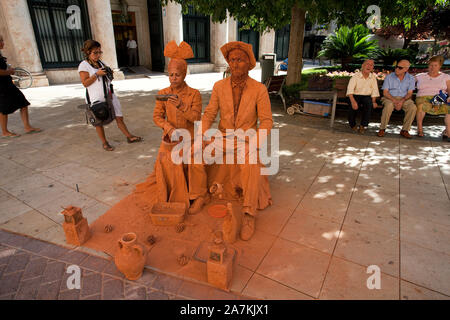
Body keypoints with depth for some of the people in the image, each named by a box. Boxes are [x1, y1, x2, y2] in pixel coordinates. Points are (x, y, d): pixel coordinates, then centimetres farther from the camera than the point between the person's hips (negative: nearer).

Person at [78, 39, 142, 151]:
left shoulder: (101, 63, 13)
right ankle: (104, 143, 19)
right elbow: (85, 83, -13)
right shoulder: (83, 65, -8)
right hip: (97, 98, -6)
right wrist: (97, 74, -19)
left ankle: (129, 137, 15)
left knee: (119, 117, 7)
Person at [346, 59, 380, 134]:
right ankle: (353, 125, -4)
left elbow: (374, 91, 3)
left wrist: (374, 101, -15)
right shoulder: (356, 76, -7)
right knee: (354, 105, -33)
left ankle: (363, 126, -16)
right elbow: (350, 90, -20)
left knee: (369, 103, -31)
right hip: (355, 96, -2)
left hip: (366, 96, 2)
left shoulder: (373, 77, 5)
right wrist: (353, 101, -35)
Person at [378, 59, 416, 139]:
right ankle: (382, 129, -23)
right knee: (389, 106, -37)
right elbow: (385, 92, -6)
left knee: (413, 107, -28)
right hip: (390, 98, -2)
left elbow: (410, 93, 0)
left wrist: (402, 101, -21)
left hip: (404, 99, 2)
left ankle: (405, 130, -14)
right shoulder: (389, 77, 0)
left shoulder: (411, 78, 5)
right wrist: (394, 101, -21)